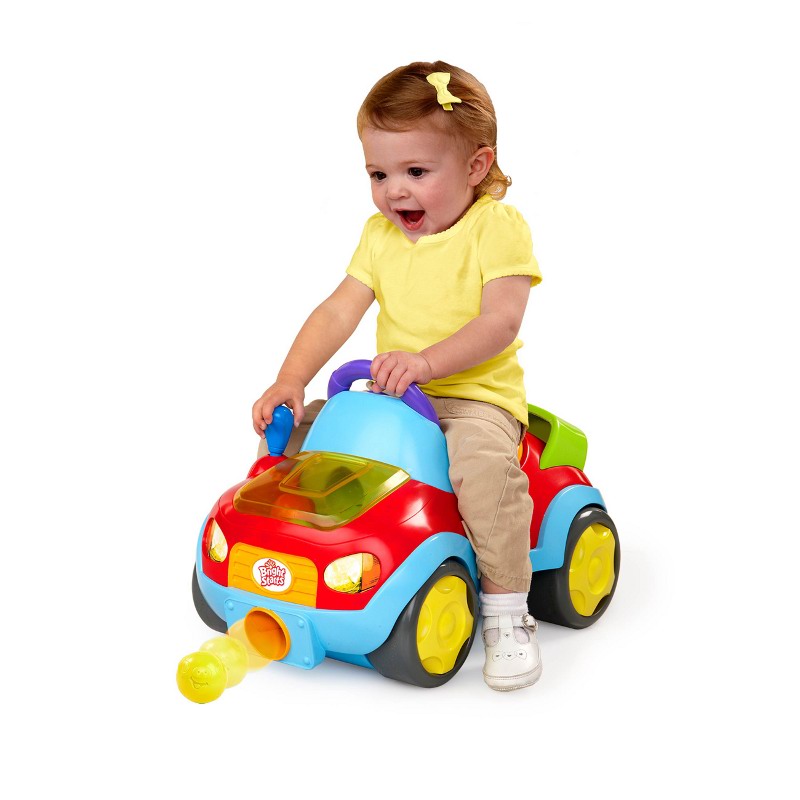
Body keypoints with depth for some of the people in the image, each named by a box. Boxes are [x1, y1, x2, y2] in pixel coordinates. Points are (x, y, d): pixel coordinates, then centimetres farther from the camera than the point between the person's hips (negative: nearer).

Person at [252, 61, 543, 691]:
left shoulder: (498, 226, -9)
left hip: (476, 392, -6)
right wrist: (290, 379, -15)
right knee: (296, 429, -4)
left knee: (484, 462, -36)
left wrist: (426, 360, -36)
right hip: (392, 394, 6)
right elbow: (339, 311, 0)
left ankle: (506, 612, -19)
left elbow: (500, 320, -22)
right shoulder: (381, 233, 8)